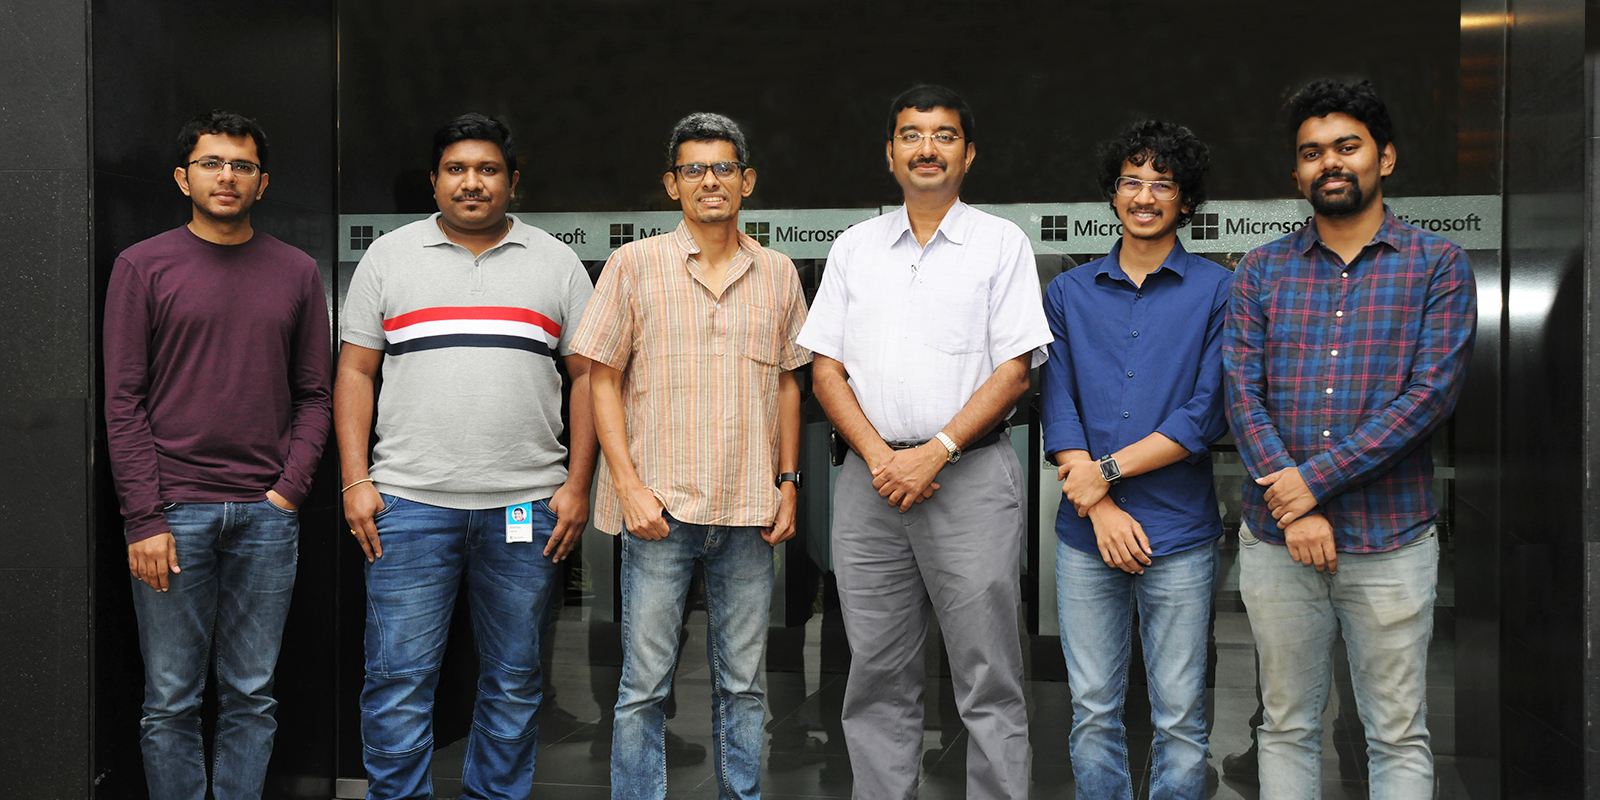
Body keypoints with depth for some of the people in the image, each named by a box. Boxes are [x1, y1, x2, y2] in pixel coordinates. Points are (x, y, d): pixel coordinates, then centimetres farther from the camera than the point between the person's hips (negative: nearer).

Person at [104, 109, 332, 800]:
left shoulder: (297, 273, 10)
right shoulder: (143, 266, 3)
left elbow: (313, 394, 11)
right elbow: (124, 400, -1)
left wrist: (290, 487, -3)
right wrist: (144, 518, -8)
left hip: (266, 512, 2)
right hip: (174, 510, -2)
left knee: (252, 697, 8)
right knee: (171, 701, 3)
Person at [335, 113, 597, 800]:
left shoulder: (556, 263, 9)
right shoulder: (389, 257, 9)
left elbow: (587, 376, 7)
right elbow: (354, 371, 7)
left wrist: (577, 485, -2)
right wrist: (355, 481, -2)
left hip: (527, 506, 1)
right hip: (409, 502, 0)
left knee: (514, 681, 9)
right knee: (398, 679, 0)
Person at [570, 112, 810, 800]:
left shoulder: (778, 273, 10)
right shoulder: (635, 265, 2)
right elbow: (602, 381, 1)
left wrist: (788, 482, 8)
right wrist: (629, 485, -8)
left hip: (750, 510, 3)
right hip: (660, 506, -2)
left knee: (742, 684, 10)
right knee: (644, 685, 1)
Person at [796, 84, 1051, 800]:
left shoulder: (1001, 244, 4)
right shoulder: (854, 247, 14)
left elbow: (1013, 370, -3)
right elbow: (825, 369, 9)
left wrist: (934, 453, -13)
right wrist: (879, 457, -6)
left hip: (970, 474, -3)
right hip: (871, 476, 3)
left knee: (988, 679, -1)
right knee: (878, 678, 8)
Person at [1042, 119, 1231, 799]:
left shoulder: (1217, 291, 2)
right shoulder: (1068, 292, 10)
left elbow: (1206, 415, -5)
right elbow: (1057, 407, 2)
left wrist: (1108, 470, -11)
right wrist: (1102, 510, -9)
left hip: (1180, 535, -2)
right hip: (1085, 535, 2)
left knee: (1179, 718, 4)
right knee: (1092, 712, 9)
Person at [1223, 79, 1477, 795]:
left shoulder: (1437, 264, 1)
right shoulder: (1261, 271, 7)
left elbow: (1432, 392, -9)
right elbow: (1241, 392, -1)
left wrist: (1314, 478, -15)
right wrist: (1293, 511, -13)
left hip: (1391, 540, -2)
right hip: (1276, 540, 2)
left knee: (1399, 737, 7)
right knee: (1287, 728, 12)